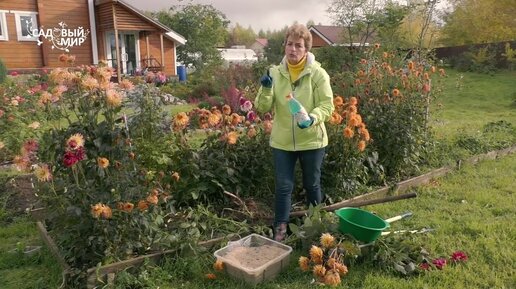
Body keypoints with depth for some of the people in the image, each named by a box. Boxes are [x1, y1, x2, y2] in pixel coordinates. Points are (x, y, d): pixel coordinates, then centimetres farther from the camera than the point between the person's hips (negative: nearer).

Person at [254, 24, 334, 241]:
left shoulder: (318, 73, -8)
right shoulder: (275, 73, -1)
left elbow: (327, 105, -10)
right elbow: (262, 108, -2)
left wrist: (313, 118, -30)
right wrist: (266, 89, -21)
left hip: (311, 140, -1)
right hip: (282, 141, 1)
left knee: (312, 184, 16)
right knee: (283, 186, 7)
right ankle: (281, 226, 24)